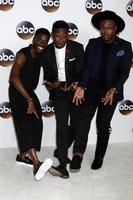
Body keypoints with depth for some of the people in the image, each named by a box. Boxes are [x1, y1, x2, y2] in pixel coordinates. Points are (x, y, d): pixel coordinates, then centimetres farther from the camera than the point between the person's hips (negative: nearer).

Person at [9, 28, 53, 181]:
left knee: (36, 124, 6)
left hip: (29, 93, 8)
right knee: (25, 123, -21)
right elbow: (14, 77, -32)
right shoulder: (23, 54, -21)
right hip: (17, 93, -8)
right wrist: (29, 100, -34)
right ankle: (37, 164, -36)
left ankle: (22, 156, 22)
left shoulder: (40, 55, 2)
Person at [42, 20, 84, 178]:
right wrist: (52, 84, -20)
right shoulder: (47, 52, -3)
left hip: (76, 90, 0)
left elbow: (81, 71, -10)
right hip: (59, 92, 0)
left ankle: (62, 150, 38)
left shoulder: (77, 48, -9)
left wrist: (75, 84, -29)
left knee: (76, 125, 10)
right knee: (61, 127, -8)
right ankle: (63, 167, -8)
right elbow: (48, 76, 2)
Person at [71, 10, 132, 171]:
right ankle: (78, 154, -23)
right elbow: (86, 66, -5)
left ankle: (99, 157, 21)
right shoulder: (93, 43, 4)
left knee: (103, 125, 5)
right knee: (84, 117, -19)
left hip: (111, 91, -1)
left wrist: (113, 89, -23)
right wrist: (81, 87, -21)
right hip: (92, 88, 1)